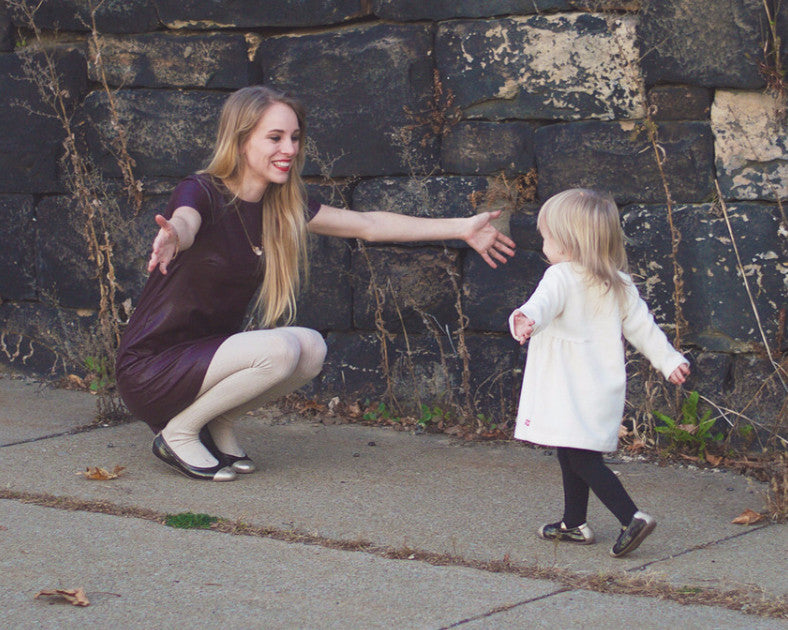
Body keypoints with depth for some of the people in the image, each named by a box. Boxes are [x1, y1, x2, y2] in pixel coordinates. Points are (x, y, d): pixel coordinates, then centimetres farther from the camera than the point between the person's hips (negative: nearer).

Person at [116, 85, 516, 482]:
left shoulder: (281, 207, 5)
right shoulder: (201, 192, -17)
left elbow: (368, 225, 11)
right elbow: (183, 223, -41)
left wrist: (462, 228, 10)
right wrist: (171, 238, -67)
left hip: (208, 355, 8)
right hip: (150, 371, -7)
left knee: (311, 349, -11)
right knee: (278, 348, -26)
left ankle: (217, 424, 5)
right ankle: (177, 432, -9)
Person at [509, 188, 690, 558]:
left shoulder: (560, 277, -12)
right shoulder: (618, 284, 11)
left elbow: (543, 304, -35)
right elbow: (641, 325, 18)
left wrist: (526, 320, -55)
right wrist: (668, 360, 28)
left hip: (571, 395, -9)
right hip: (603, 386, 9)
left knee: (581, 458, -9)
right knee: (571, 455, 19)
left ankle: (632, 517, -17)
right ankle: (574, 523, 27)